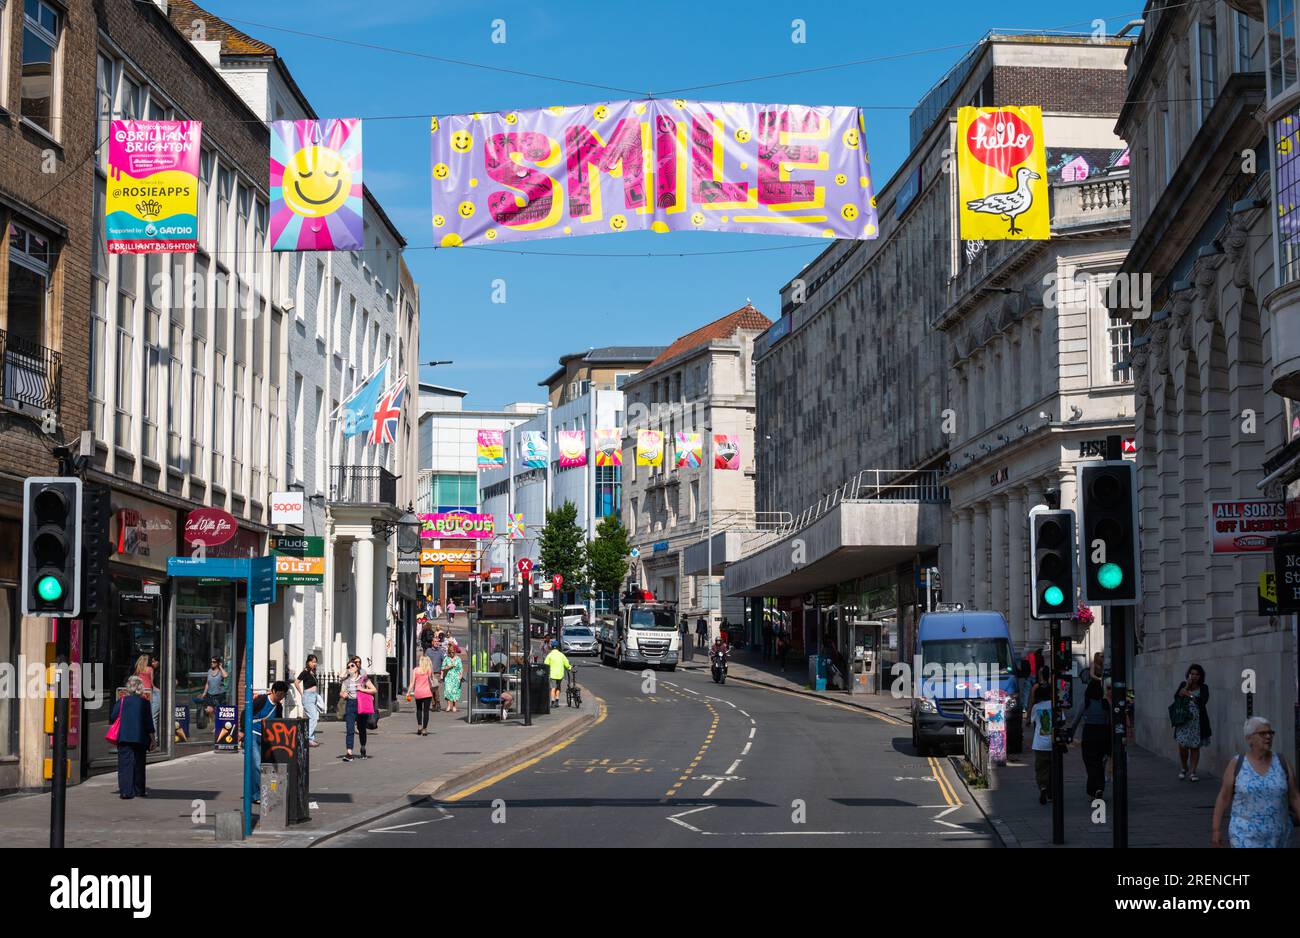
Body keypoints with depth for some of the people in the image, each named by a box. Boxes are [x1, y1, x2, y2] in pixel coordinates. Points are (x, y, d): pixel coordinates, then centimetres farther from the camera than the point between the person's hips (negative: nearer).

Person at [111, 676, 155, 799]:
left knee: (125, 763, -1)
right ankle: (139, 790, 18)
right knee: (139, 763, 13)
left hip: (124, 738, -1)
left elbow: (112, 718, -1)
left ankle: (126, 791, -11)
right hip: (140, 738, 1)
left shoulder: (122, 701, -1)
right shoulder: (144, 702, 0)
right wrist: (152, 739, 7)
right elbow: (149, 723, 1)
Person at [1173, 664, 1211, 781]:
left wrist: (1189, 694, -14)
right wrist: (1187, 686, -8)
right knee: (1182, 746, -7)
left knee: (1195, 747, 0)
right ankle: (1184, 768, 18)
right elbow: (1176, 697, -3)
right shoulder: (1183, 685, 10)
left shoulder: (1203, 688, 6)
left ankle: (1192, 772, 8)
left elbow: (1203, 701, -11)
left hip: (1197, 722, 0)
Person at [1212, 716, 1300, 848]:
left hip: (1276, 836, 3)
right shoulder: (1237, 764, -6)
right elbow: (1223, 797, -2)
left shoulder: (1282, 762, -1)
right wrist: (1216, 830, -4)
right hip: (1246, 836, -3)